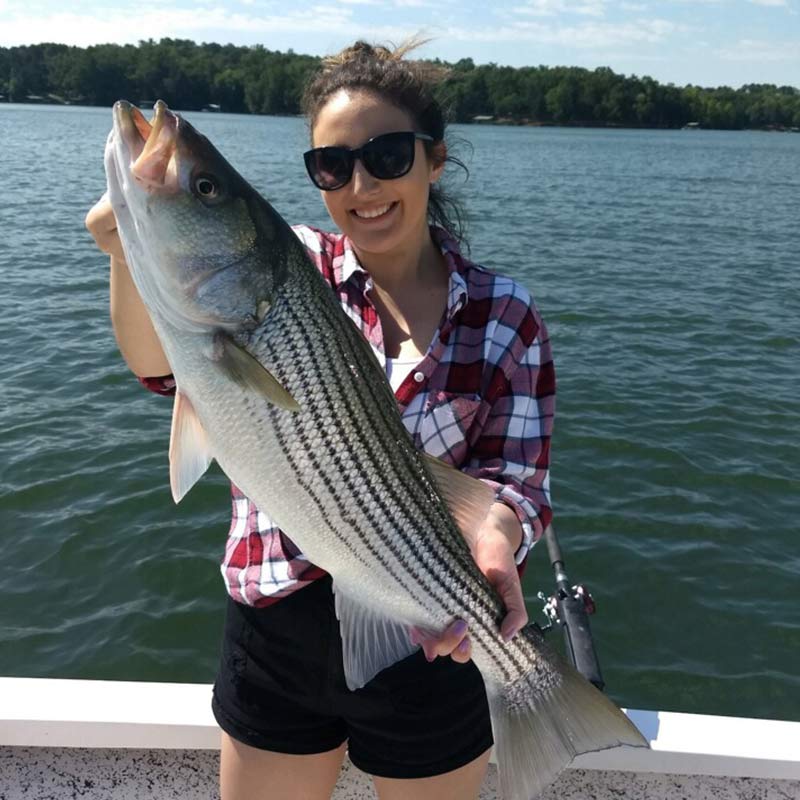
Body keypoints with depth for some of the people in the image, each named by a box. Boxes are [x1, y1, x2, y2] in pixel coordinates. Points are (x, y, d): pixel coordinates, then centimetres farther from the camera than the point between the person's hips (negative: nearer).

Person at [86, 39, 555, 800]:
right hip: (276, 630, 1)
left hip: (432, 644, 0)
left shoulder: (504, 315, -6)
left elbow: (516, 478, -10)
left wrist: (493, 536, -33)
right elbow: (165, 364, -19)